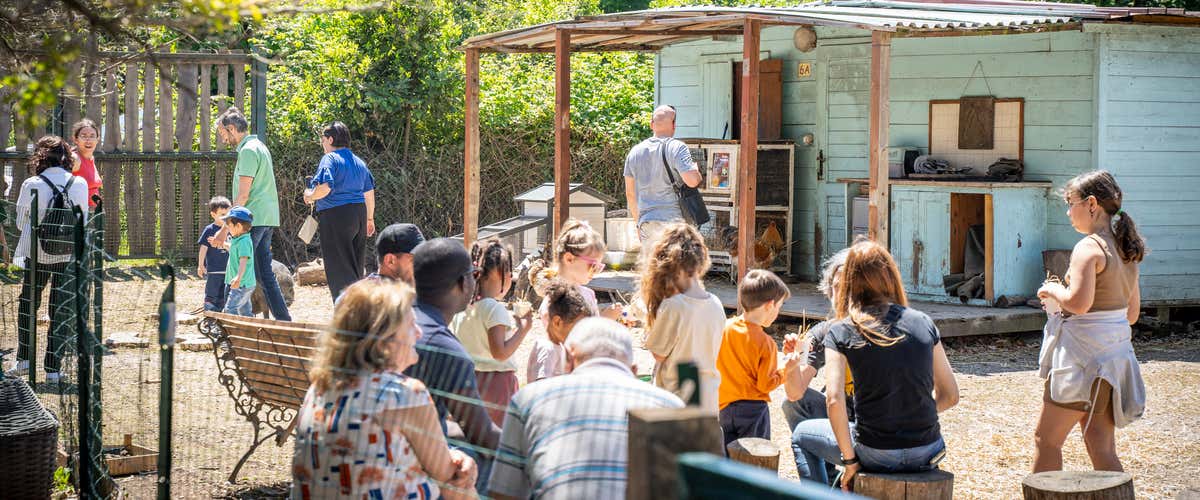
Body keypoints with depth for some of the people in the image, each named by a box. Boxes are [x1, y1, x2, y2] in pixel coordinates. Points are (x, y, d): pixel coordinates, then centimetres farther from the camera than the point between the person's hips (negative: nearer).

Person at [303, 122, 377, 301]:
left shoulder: (330, 159, -10)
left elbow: (324, 188, -24)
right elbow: (369, 192, 18)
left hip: (336, 215, -8)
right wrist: (370, 218, 27)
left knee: (339, 268, -5)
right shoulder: (359, 162, 14)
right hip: (359, 215, 8)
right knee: (356, 267, 15)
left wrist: (309, 196, -5)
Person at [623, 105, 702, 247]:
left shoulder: (635, 152, 11)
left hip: (646, 222, 4)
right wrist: (696, 170, 5)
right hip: (674, 219, -4)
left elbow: (630, 194, 16)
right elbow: (692, 180, -18)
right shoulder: (677, 148, -6)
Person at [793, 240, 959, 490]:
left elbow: (834, 400, -16)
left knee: (803, 434, 25)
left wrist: (850, 461, -7)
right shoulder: (923, 323, 2)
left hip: (877, 456, -3)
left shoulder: (840, 333, -6)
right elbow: (950, 396, 4)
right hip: (927, 454, 3)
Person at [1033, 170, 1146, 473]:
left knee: (1046, 439, 5)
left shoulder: (1089, 247, -15)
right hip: (1117, 351, 9)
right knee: (1102, 450, 10)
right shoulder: (1126, 250, 11)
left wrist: (1054, 291, -7)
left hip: (1084, 353, -9)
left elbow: (1079, 302, -28)